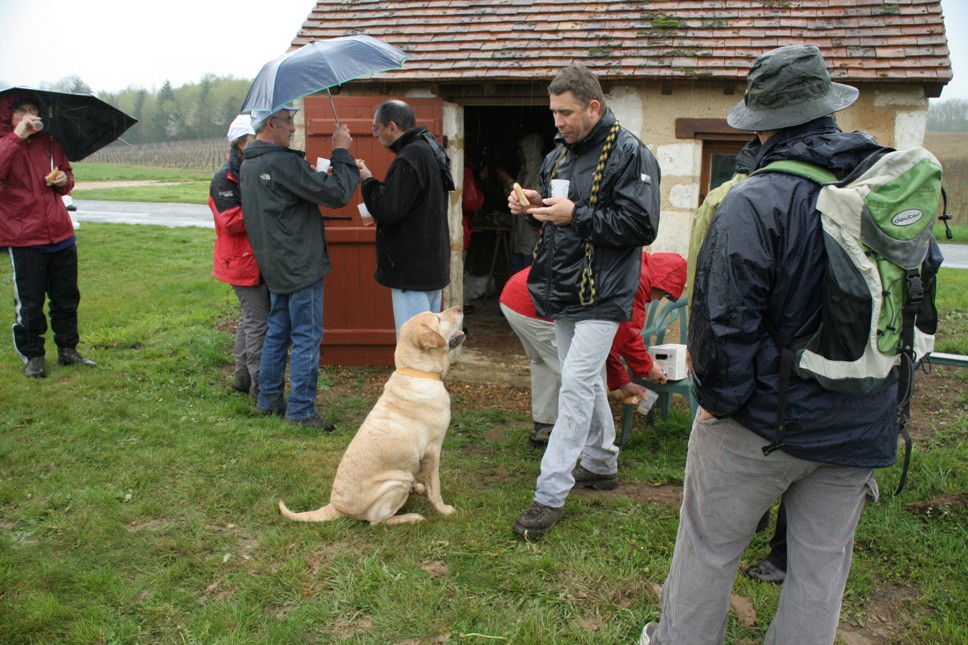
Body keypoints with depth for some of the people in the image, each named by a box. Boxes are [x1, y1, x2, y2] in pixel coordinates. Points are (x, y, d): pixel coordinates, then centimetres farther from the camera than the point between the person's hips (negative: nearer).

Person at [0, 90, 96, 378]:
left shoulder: (50, 142, 11)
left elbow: (67, 172, 25)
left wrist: (64, 179, 1)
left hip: (61, 235, 5)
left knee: (66, 297, 13)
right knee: (29, 303, 3)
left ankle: (68, 349, 27)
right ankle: (32, 357, 17)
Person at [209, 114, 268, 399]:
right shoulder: (224, 179, -13)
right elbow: (231, 221, -21)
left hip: (259, 260, 9)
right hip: (243, 261, -9)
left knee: (251, 317, 16)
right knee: (258, 322, -8)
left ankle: (242, 376, 27)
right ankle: (261, 385, -2)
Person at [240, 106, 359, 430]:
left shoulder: (249, 164, 10)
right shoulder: (282, 163, -21)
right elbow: (336, 193, -21)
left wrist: (324, 174, 2)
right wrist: (342, 153, -10)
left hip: (275, 266, 10)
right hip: (301, 266, -10)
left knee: (277, 332, 18)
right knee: (307, 337, -2)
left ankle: (268, 399, 27)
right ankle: (301, 409, 4)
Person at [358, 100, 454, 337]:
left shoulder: (409, 158, -18)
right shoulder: (430, 150, 13)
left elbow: (387, 210, -19)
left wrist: (367, 180, -5)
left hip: (412, 269, -10)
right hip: (433, 263, 10)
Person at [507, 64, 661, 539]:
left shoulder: (628, 154, -12)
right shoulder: (558, 156, 13)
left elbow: (642, 225, -19)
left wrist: (576, 215, -22)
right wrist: (534, 206, 1)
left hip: (601, 294, -8)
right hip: (563, 291, 8)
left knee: (576, 386, -10)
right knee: (585, 382, 18)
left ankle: (550, 495, -5)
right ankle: (600, 464, 35)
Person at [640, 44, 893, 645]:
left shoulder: (754, 202, -20)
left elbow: (726, 318, -20)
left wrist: (717, 398, -6)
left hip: (765, 420, -5)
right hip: (864, 425, 6)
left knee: (709, 548, 14)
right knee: (823, 562, 18)